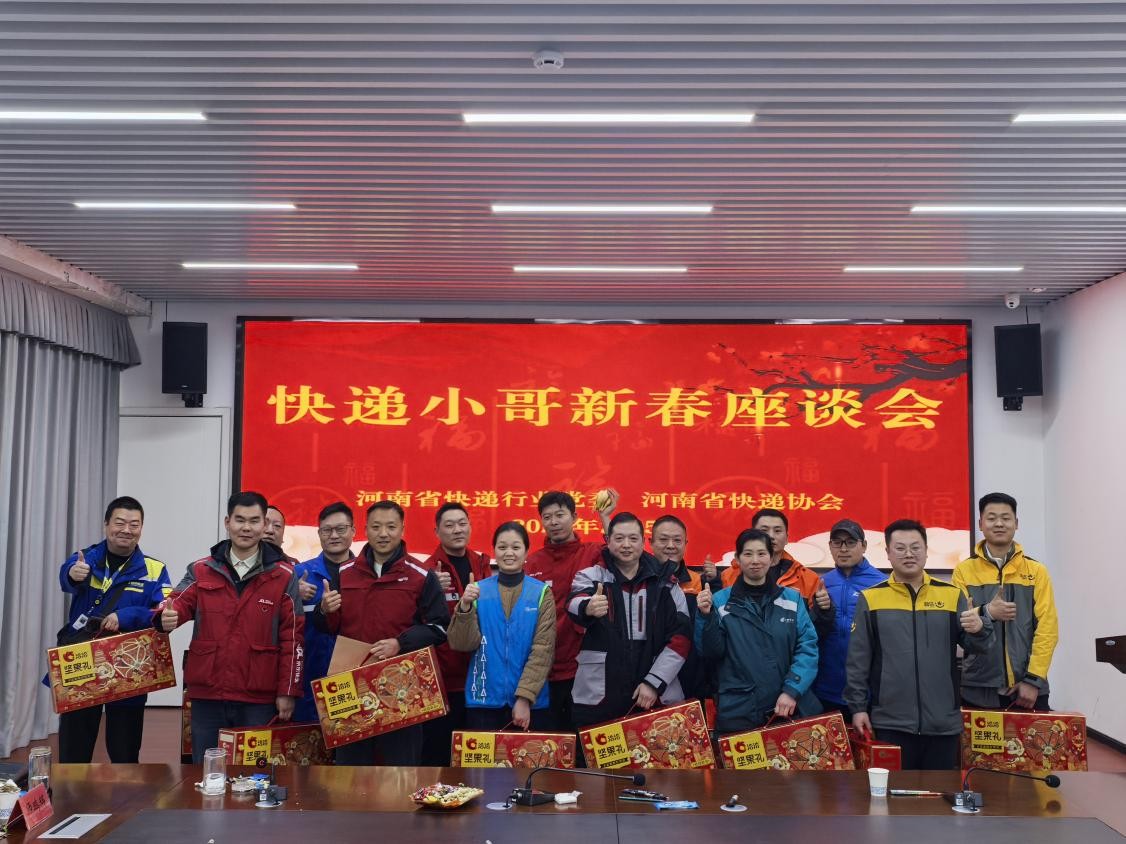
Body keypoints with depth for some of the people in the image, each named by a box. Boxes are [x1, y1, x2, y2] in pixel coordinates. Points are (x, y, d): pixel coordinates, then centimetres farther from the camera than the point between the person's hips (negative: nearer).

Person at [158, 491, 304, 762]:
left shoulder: (284, 576, 0)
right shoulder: (201, 570, 9)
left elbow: (293, 637, -1)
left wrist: (288, 692, -4)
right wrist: (167, 617, -29)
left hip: (259, 699, -2)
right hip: (207, 694, 2)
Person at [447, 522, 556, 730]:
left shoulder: (541, 592, -1)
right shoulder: (478, 590, 2)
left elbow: (543, 649, -6)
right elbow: (462, 644, -5)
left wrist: (524, 697, -13)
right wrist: (465, 607, -20)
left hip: (530, 702, 0)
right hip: (484, 701, 1)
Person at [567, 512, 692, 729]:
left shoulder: (665, 582, 7)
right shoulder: (591, 576, 3)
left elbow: (681, 636, 4)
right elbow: (576, 603, -19)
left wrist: (654, 682, -5)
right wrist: (587, 608, -43)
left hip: (657, 696, 1)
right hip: (597, 695, -1)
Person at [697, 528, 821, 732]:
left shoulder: (792, 599, 5)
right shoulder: (721, 601, 2)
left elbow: (808, 648, 0)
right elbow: (712, 654, -1)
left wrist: (792, 690, -12)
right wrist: (706, 616, -15)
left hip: (790, 708, 1)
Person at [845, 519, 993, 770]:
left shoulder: (952, 595, 6)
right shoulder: (871, 598, 1)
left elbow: (975, 646, 4)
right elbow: (857, 660, 2)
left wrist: (979, 628, -17)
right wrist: (858, 707, -2)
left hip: (943, 722, 2)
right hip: (891, 722, -2)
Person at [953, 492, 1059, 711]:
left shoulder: (1037, 571, 5)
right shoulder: (964, 571, 3)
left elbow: (1047, 629, -1)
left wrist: (1034, 679, -9)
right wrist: (987, 613, -20)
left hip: (1027, 688, 0)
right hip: (978, 689, 0)